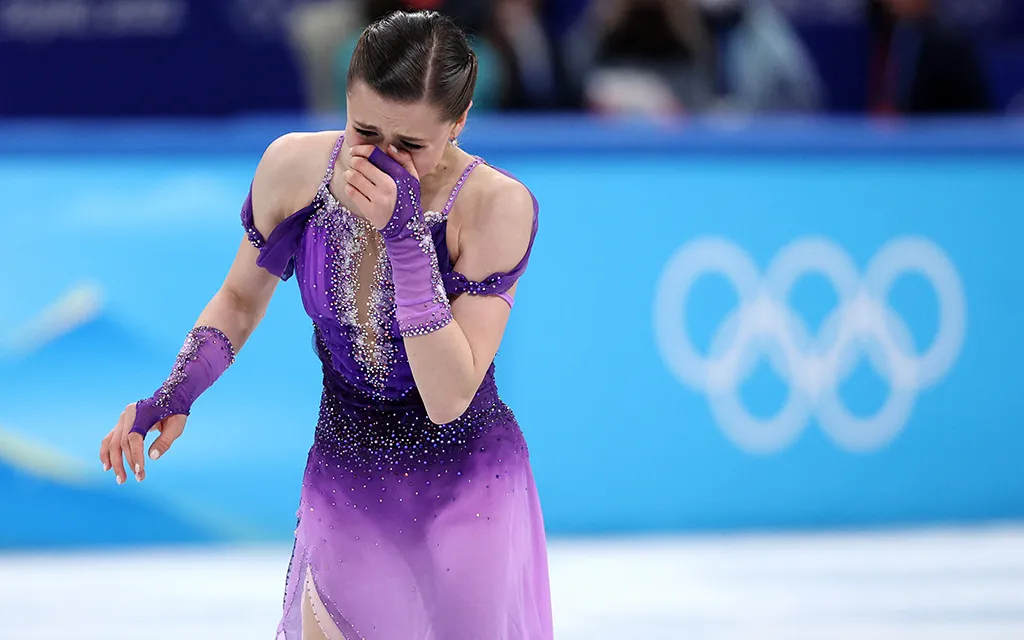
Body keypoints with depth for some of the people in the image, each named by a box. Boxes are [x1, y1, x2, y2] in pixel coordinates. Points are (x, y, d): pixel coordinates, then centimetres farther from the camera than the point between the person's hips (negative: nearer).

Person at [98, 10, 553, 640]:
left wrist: (406, 238, -33)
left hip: (468, 490, -2)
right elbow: (241, 299, 6)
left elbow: (448, 399, -27)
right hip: (346, 487, 2)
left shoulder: (496, 206, -22)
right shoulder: (296, 167, -13)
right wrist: (177, 392, -12)